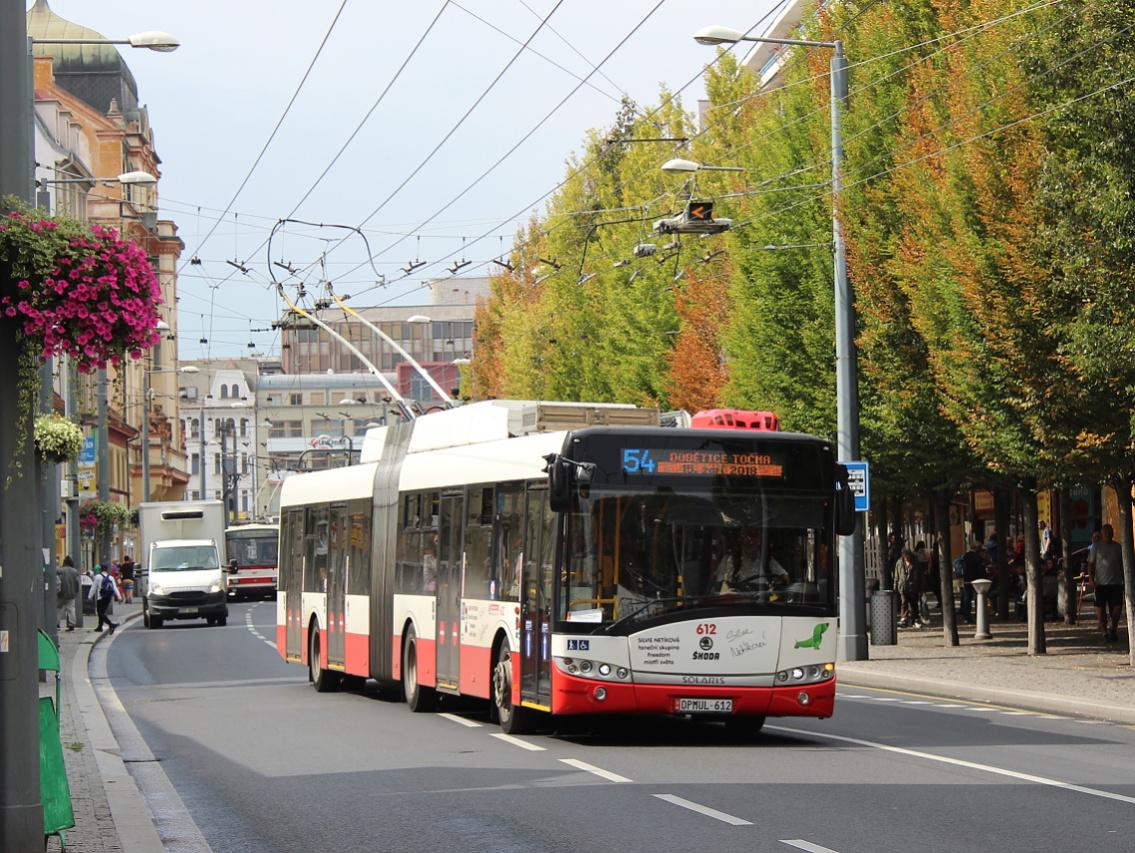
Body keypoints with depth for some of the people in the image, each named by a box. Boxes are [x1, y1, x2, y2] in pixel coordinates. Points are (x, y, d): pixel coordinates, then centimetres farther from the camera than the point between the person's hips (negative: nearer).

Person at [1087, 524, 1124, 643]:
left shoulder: (1117, 546, 10)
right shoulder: (1096, 546, 3)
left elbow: (1121, 564, 17)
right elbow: (1091, 564, 2)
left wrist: (1124, 580, 14)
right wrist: (1091, 579, -9)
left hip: (1116, 583, 2)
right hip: (1101, 583, -2)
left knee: (1118, 606, -5)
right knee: (1101, 608, -1)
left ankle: (1113, 628, 18)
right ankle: (1104, 632, 8)